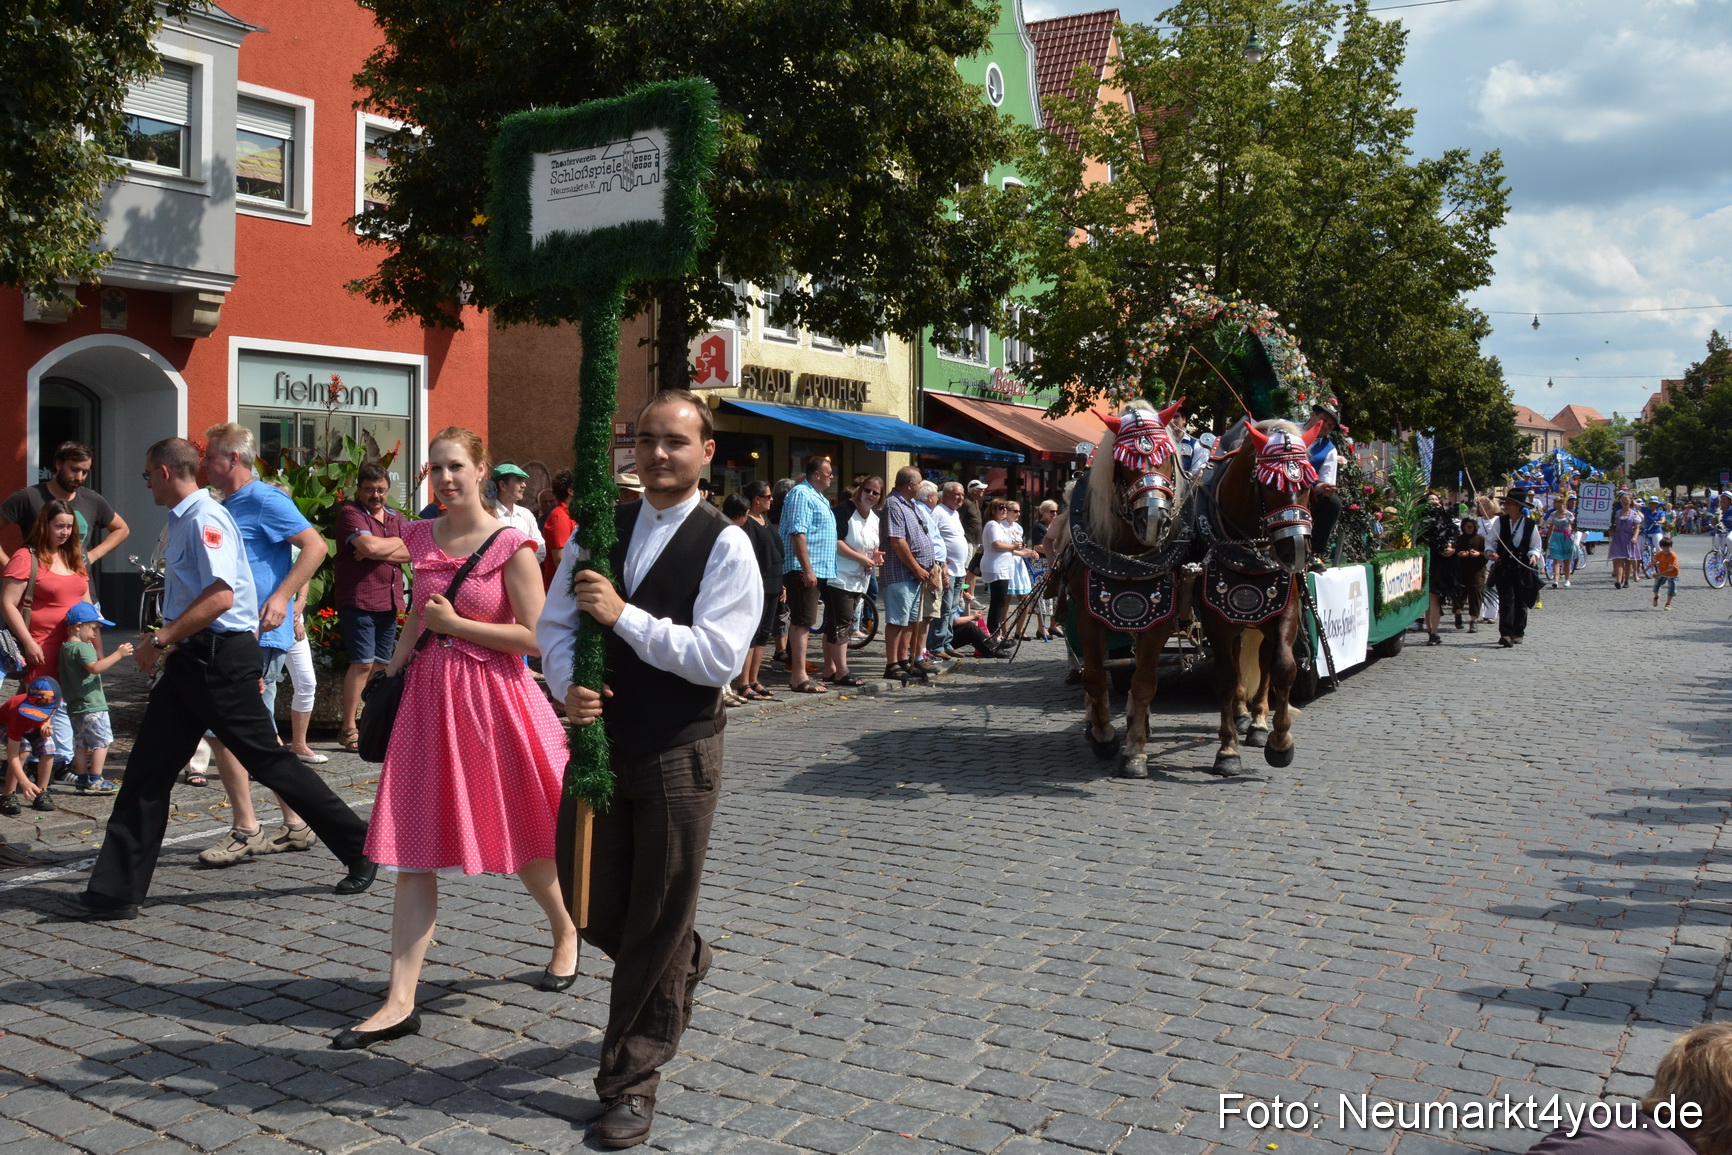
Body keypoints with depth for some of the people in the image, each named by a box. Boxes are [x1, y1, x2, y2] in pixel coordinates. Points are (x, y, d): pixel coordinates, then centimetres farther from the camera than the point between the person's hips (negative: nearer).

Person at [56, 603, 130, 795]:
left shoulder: (65, 647, 16)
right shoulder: (82, 648, -15)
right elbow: (95, 668, -31)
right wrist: (118, 654, -29)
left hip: (74, 707, 10)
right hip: (91, 705, -10)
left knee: (80, 743, 13)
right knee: (101, 741, -5)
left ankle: (82, 779, 17)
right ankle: (95, 780, -7)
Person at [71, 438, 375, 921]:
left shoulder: (204, 518, -16)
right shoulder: (182, 520, 15)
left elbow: (221, 596, -26)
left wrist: (161, 640, -20)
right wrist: (164, 640, 22)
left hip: (221, 659, -10)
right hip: (193, 660, 10)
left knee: (269, 760, -2)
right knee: (148, 768, 8)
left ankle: (358, 846, 11)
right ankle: (116, 890, 13)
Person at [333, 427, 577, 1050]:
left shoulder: (511, 544, -10)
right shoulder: (421, 537, 7)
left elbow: (534, 636, -13)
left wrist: (454, 623, -13)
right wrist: (392, 670, 15)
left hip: (493, 698, -5)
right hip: (428, 696, 5)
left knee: (523, 838, 11)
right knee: (412, 850, 1)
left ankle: (566, 932, 40)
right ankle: (400, 1002, 5)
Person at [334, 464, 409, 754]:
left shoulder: (395, 518, 16)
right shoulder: (351, 513, -4)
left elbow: (410, 553, 2)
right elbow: (369, 546, -21)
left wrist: (378, 552, -13)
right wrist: (396, 543, -2)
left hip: (389, 600, 7)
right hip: (358, 598, -7)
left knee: (381, 664, 8)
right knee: (363, 663, -10)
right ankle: (348, 729, -3)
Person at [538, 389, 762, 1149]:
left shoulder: (724, 544, -11)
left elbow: (718, 657, -19)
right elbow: (555, 624, 7)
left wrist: (624, 615, -24)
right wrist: (567, 685, -13)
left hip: (678, 754, -5)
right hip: (599, 739, 5)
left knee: (658, 925, 6)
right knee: (590, 902, 16)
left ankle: (632, 1079, 24)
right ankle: (680, 964, 47)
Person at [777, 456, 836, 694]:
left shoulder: (818, 497, 20)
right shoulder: (801, 494, -11)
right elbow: (797, 533, -20)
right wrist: (807, 569, -24)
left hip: (814, 570, 10)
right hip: (803, 569, -10)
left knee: (803, 622, 11)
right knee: (802, 621, -11)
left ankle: (798, 673, 16)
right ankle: (799, 676, -11)